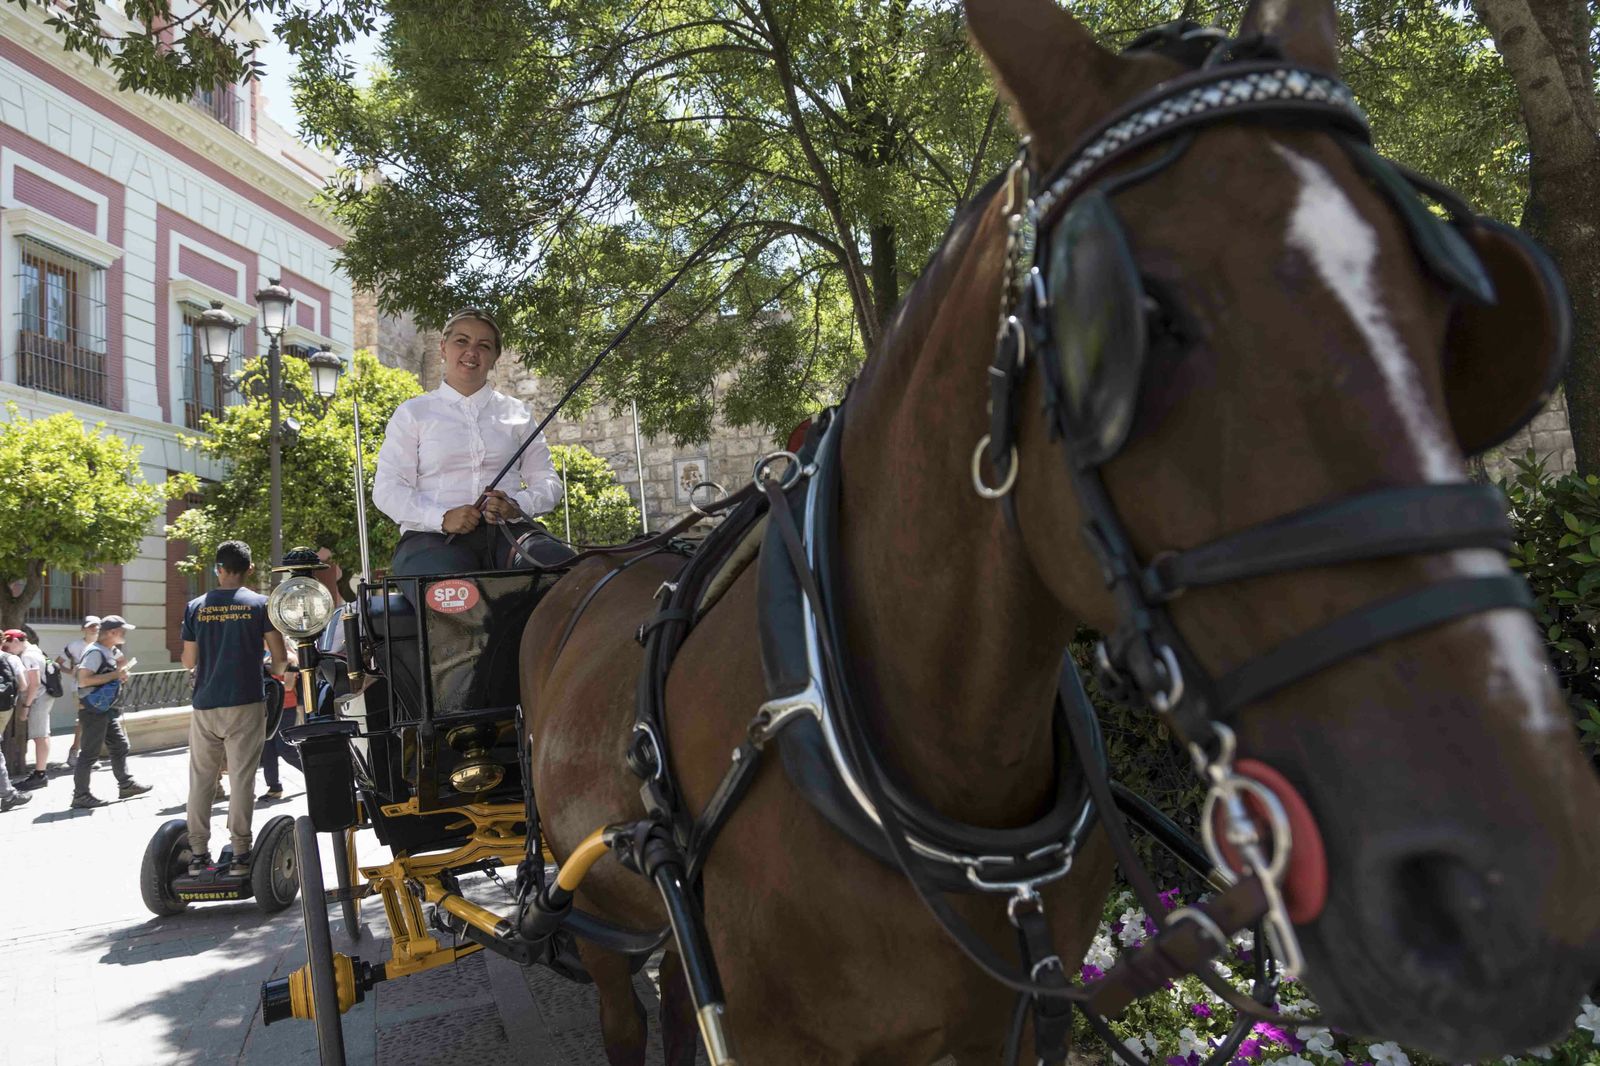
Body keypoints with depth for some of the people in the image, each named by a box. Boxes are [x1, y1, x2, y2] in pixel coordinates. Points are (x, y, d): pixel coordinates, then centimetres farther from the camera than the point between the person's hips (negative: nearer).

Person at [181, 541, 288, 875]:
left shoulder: (196, 607, 4)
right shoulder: (259, 604, -3)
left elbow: (189, 661, 7)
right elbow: (280, 659, -4)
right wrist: (279, 670, 18)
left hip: (205, 705, 2)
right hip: (245, 703, -2)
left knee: (201, 778, 10)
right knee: (241, 778, -1)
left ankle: (198, 853, 11)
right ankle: (240, 853, -2)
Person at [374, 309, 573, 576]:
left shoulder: (516, 413, 22)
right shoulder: (412, 413, 15)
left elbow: (547, 481, 17)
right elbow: (387, 489, 6)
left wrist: (518, 506, -8)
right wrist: (442, 518, -13)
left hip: (508, 531, 3)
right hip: (435, 537, -2)